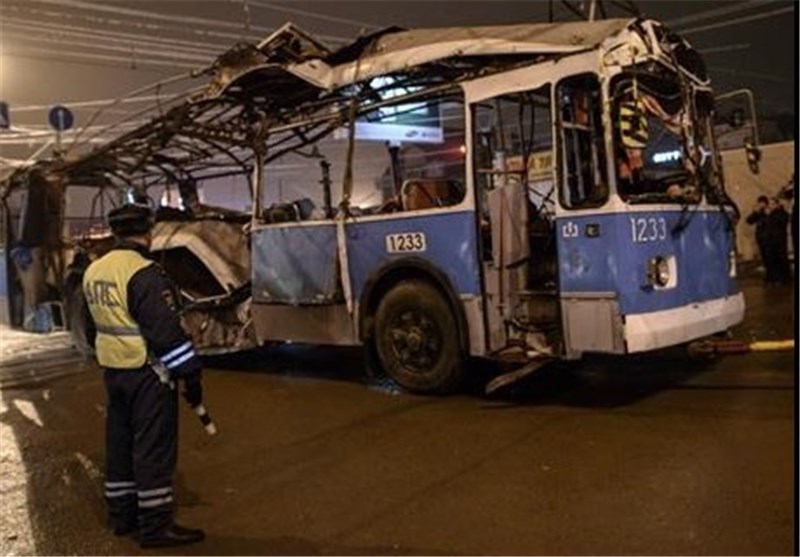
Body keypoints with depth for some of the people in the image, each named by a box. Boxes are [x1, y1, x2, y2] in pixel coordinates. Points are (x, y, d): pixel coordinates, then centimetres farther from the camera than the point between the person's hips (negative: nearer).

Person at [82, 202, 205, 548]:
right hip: (146, 373, -9)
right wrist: (190, 374, -18)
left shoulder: (93, 272, 8)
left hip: (112, 370, 9)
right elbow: (165, 330, -22)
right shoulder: (143, 273, -19)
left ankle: (122, 515, 27)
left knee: (120, 441, 16)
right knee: (154, 447, -2)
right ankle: (155, 525, 4)